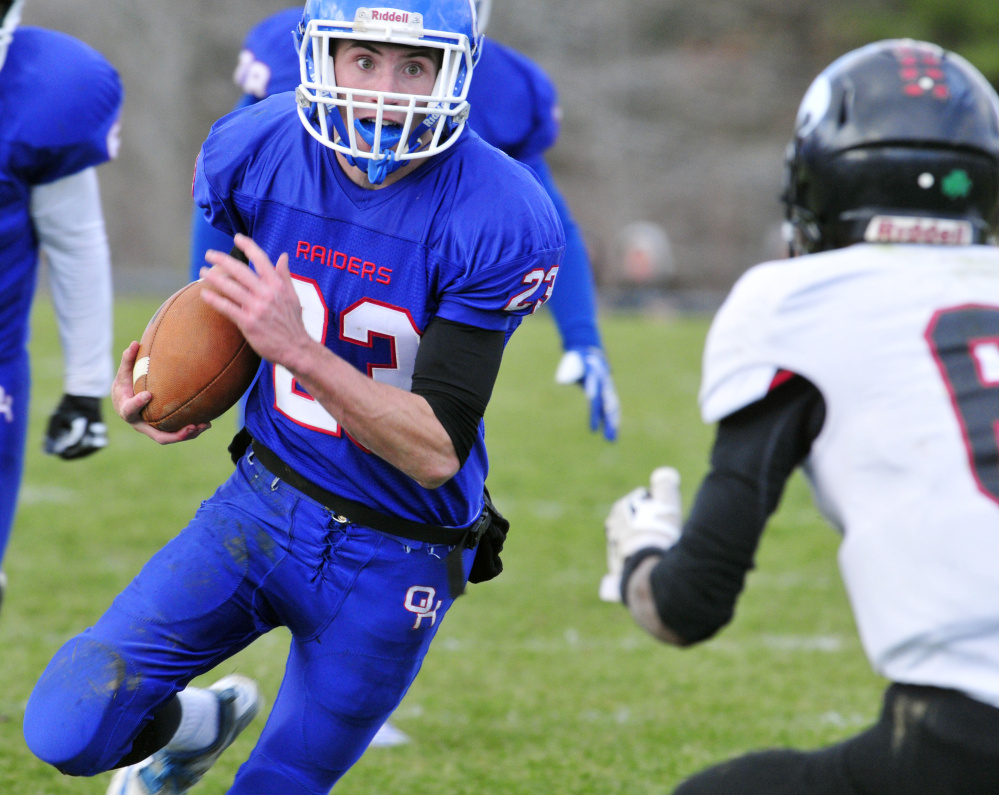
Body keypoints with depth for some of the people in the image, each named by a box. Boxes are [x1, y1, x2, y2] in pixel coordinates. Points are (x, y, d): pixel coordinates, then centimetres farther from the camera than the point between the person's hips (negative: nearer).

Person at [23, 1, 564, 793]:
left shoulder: (497, 222, -23)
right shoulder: (257, 152, -10)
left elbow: (437, 452, -24)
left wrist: (298, 349, -36)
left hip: (393, 563, -3)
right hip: (262, 502, 3)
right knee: (71, 730, -10)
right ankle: (199, 723, 25)